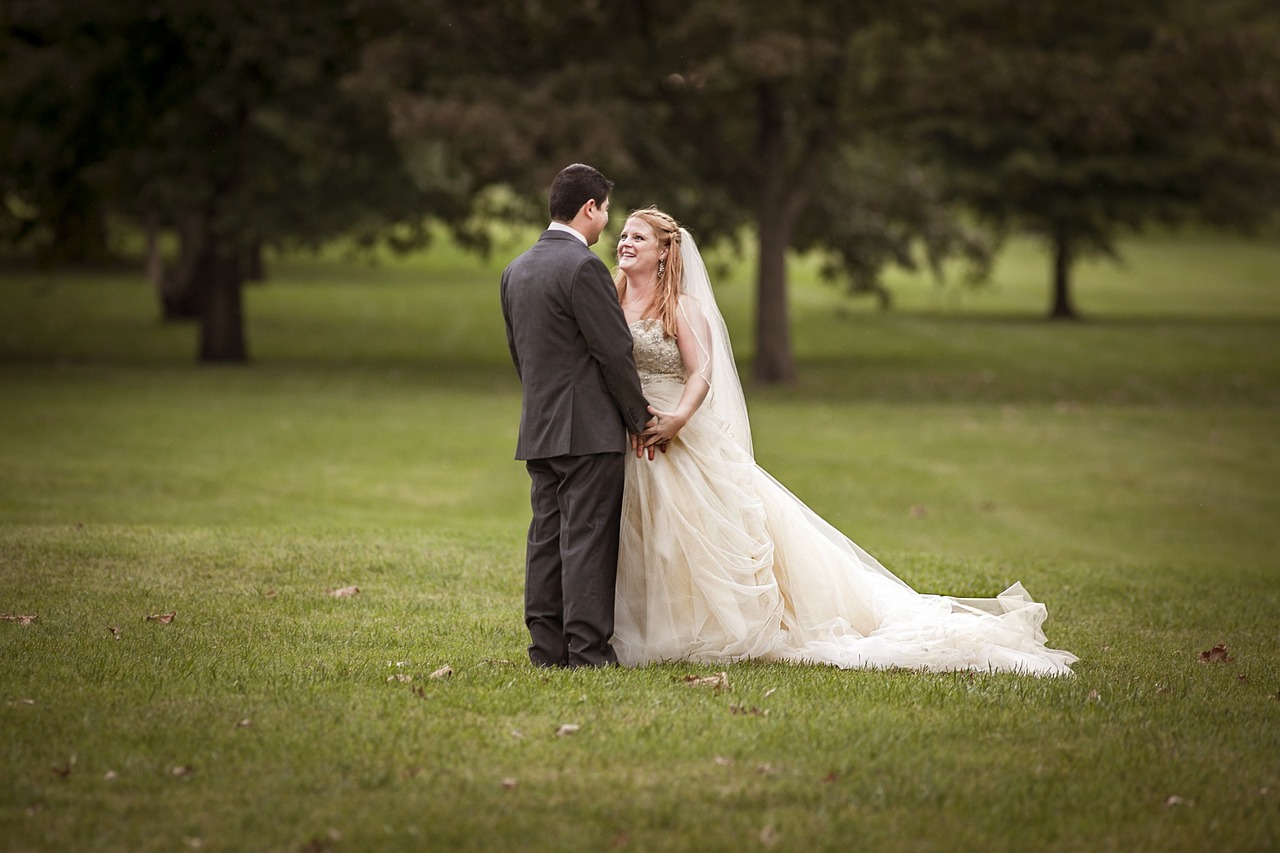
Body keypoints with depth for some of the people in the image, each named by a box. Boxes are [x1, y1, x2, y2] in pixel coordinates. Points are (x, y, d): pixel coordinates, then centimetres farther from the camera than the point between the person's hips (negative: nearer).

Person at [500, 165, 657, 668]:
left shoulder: (515, 271, 12)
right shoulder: (583, 267, -14)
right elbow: (614, 351, -14)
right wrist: (639, 418, -4)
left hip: (538, 430, 8)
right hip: (590, 428, -8)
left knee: (546, 537, 9)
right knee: (587, 540, -6)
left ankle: (547, 646, 10)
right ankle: (588, 650, -7)